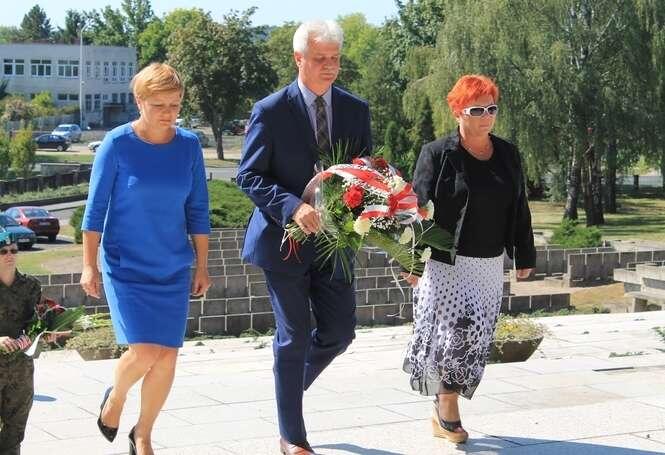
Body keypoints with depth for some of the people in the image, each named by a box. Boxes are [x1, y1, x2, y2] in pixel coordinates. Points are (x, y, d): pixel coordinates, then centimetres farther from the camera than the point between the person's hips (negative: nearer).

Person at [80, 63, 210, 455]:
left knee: (167, 356, 1)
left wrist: (202, 266, 7)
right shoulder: (117, 144, -9)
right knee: (144, 352, -14)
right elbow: (96, 207, -4)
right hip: (126, 266, -3)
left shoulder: (189, 145, 0)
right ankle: (116, 397, 21)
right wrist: (89, 266, -5)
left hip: (173, 268, 3)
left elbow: (197, 210, 6)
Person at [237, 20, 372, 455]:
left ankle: (290, 382, 37)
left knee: (340, 331, 7)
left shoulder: (356, 109, 4)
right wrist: (293, 207, -26)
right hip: (285, 239, -4)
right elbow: (249, 176, -10)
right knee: (294, 337, 1)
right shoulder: (271, 111, -9)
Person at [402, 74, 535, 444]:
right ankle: (448, 410, 5)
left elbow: (519, 209, 15)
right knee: (458, 329, -12)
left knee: (475, 339, 6)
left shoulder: (508, 155, 9)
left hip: (490, 265, 5)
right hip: (446, 264, -5)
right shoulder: (437, 155, -6)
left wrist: (525, 256, 14)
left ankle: (444, 412, 18)